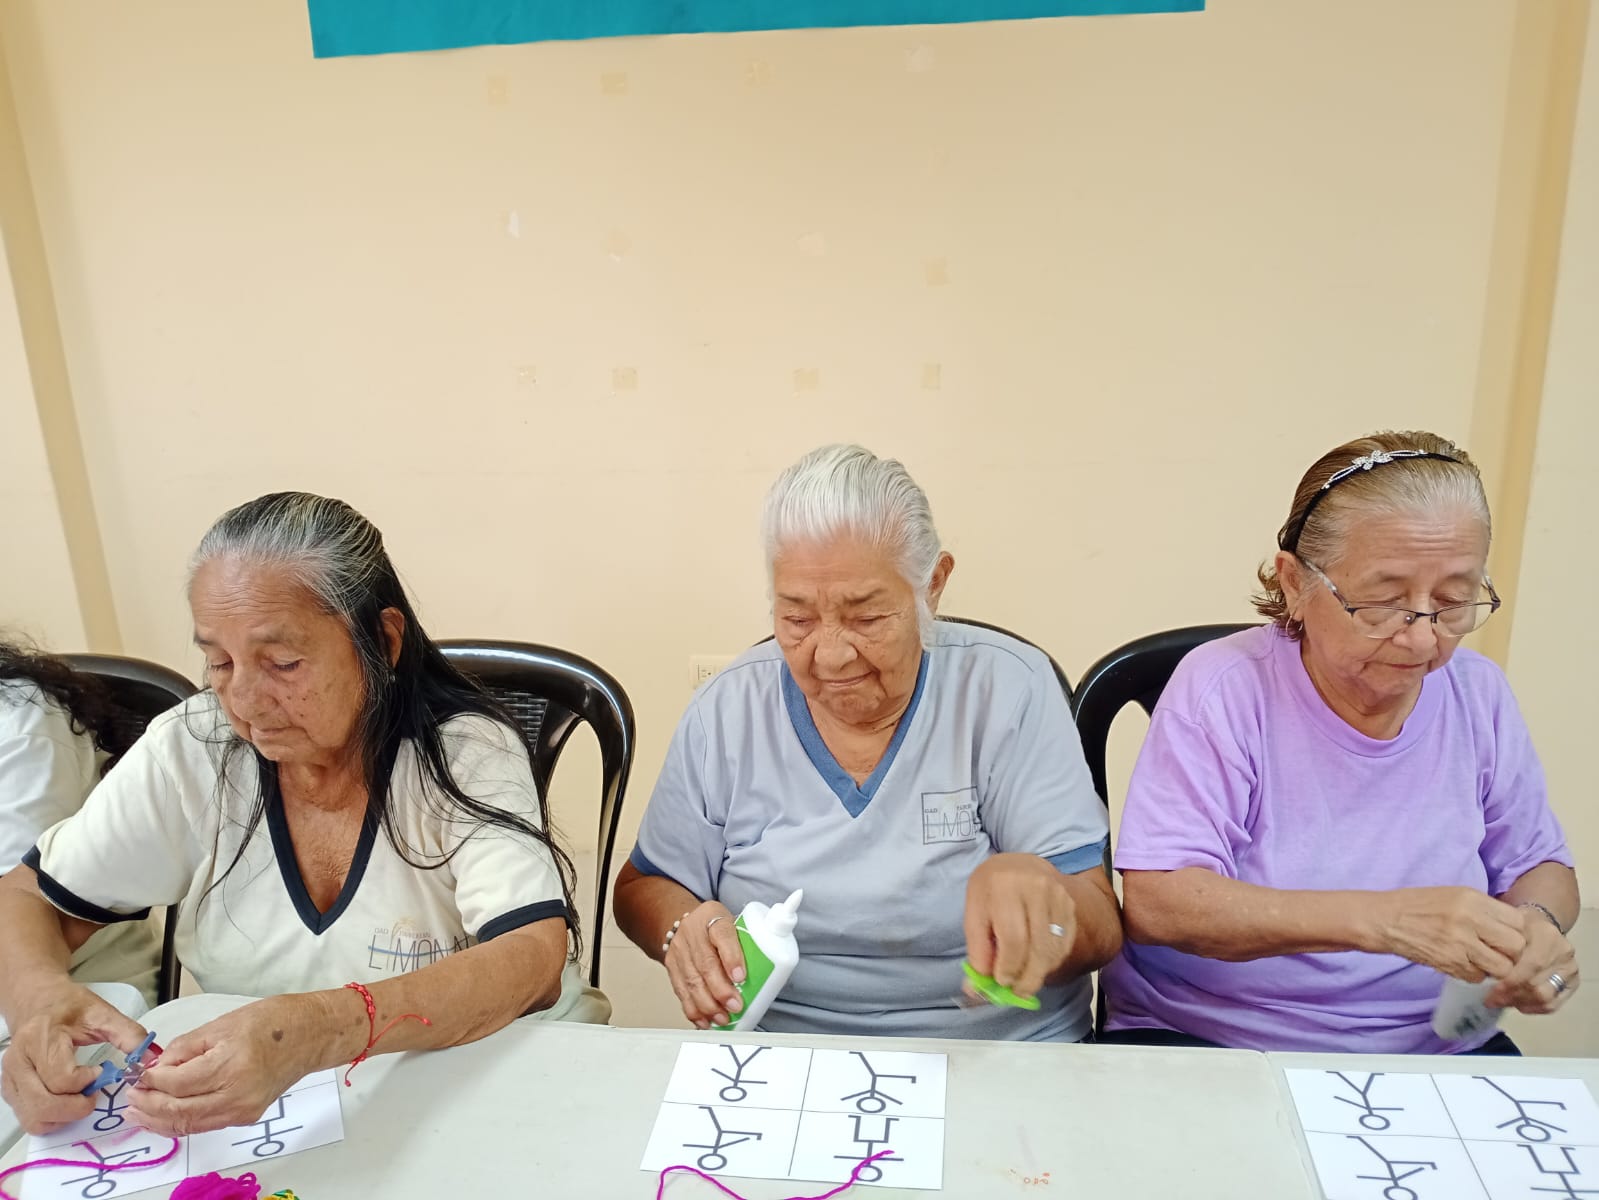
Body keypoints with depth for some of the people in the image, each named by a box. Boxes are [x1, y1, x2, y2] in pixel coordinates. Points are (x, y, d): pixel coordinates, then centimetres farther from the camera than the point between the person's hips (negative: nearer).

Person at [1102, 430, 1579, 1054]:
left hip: (1434, 1049, 4)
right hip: (1207, 1041, -4)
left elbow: (1540, 864, 14)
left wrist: (1537, 923, -10)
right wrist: (1383, 920, -31)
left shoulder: (1478, 693, 1)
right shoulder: (1222, 688, -15)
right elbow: (1152, 904, -23)